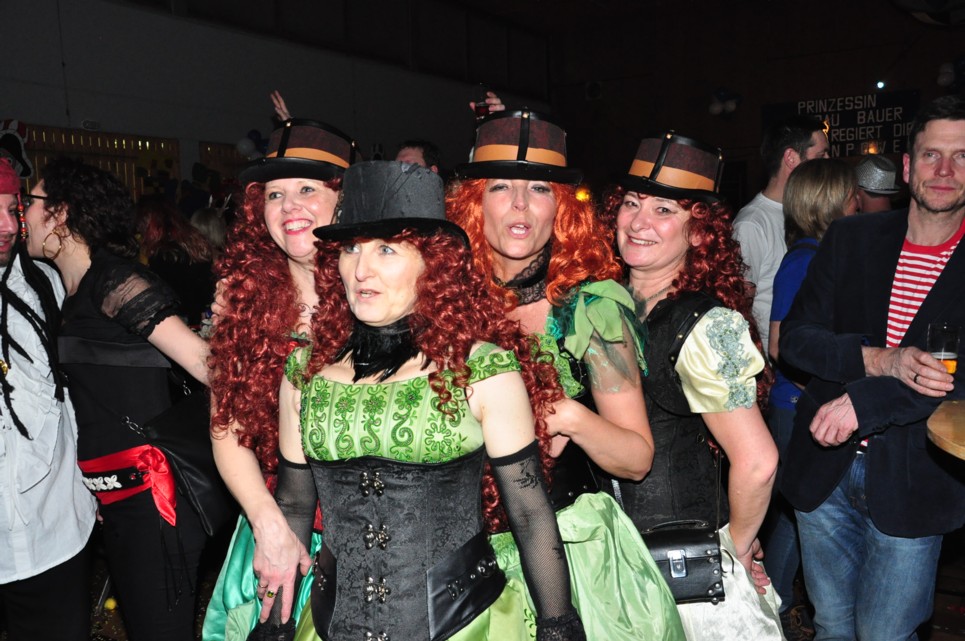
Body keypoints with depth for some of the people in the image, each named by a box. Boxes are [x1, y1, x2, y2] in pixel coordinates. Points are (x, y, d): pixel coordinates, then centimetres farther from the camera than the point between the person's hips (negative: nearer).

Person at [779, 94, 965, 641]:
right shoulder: (851, 238, 2)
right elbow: (796, 337, -3)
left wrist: (863, 401, -23)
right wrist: (880, 360, -18)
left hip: (912, 485, -2)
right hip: (825, 469, 2)